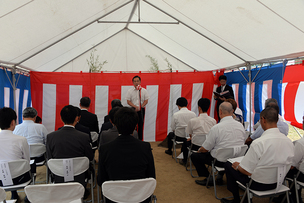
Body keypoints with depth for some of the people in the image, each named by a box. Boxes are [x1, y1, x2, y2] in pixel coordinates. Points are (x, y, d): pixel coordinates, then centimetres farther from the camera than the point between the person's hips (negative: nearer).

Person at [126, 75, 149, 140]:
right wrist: (135, 106, -16)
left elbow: (146, 101, 1)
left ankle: (140, 139, 13)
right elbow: (128, 101, -3)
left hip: (141, 109, 1)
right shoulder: (130, 91, 1)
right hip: (133, 109, -1)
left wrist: (140, 107, -13)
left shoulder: (144, 90, 3)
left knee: (141, 125, 5)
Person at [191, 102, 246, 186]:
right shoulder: (240, 126, -3)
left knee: (194, 156, 9)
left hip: (220, 160, -6)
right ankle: (220, 176, 29)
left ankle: (208, 179, 13)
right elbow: (243, 143, 12)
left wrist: (199, 150, 9)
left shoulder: (216, 128, -21)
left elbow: (205, 149, -13)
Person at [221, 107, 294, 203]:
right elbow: (290, 166, 7)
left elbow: (248, 171, -22)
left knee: (228, 164, 11)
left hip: (258, 184, -7)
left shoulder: (258, 143, -29)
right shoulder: (289, 141, -8)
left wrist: (237, 166, 1)